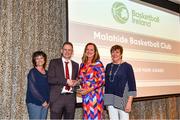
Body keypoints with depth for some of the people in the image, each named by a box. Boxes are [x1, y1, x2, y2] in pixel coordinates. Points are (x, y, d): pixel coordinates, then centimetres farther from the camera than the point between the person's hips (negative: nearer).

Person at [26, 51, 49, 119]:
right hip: (34, 103, -6)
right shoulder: (32, 72, -7)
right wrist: (43, 101, -11)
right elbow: (32, 89, -14)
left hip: (45, 103, 6)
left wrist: (47, 101, 3)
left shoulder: (46, 73, 11)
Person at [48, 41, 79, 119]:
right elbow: (50, 79, -9)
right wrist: (66, 81, -14)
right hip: (57, 97, -3)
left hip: (71, 98, 4)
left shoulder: (75, 65, 14)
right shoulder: (54, 62, 2)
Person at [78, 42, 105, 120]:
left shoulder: (98, 64, -5)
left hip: (95, 94, -4)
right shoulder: (83, 65, 10)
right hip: (85, 95, 5)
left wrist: (89, 89, -15)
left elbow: (102, 80, -9)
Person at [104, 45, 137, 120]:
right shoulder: (108, 66, 10)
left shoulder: (127, 66, -4)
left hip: (122, 99, -4)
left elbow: (132, 85, -7)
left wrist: (129, 102, -12)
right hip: (110, 100, 4)